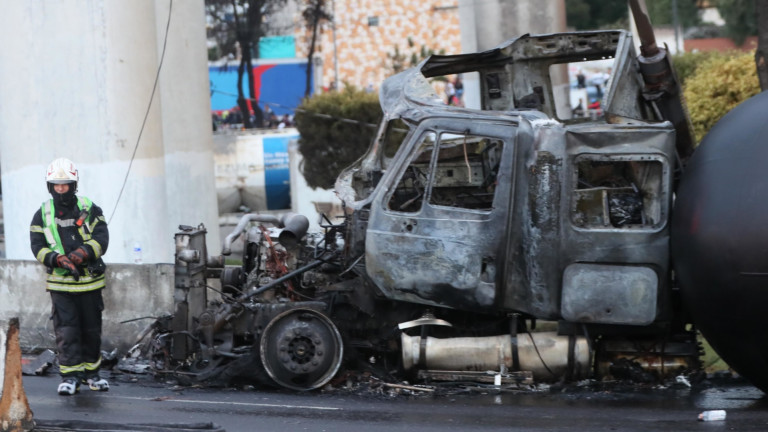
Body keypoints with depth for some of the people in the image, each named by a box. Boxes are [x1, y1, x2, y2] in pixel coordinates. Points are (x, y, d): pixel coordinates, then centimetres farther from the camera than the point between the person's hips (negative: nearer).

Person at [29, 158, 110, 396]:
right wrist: (58, 259, -20)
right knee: (66, 331, -7)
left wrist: (82, 253, -23)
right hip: (60, 283, -1)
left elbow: (101, 238, -6)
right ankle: (69, 376, -3)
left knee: (91, 329, 10)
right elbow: (37, 246, -2)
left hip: (89, 281, 1)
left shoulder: (90, 210, 3)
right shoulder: (42, 215, 4)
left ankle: (90, 372, 23)